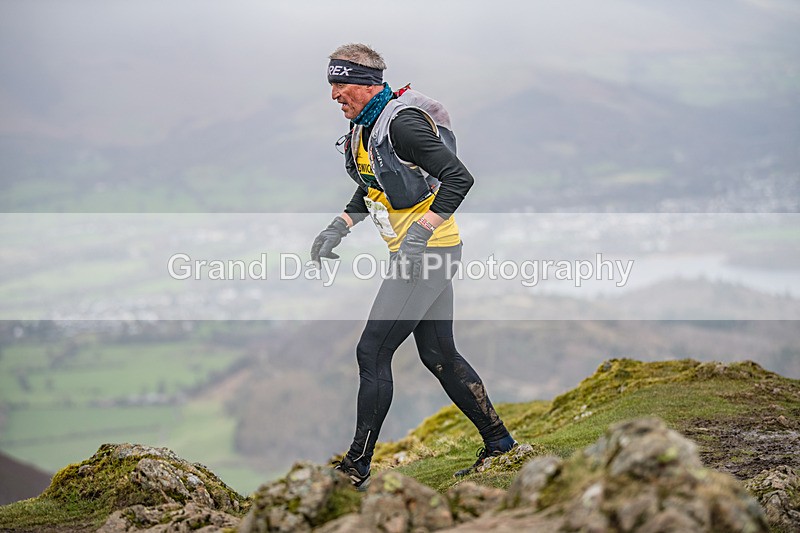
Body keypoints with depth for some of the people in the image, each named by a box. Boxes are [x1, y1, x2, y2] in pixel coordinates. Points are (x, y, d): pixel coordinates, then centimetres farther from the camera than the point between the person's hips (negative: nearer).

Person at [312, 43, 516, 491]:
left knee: (373, 353, -8)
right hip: (423, 253, 10)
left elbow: (459, 178, -25)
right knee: (439, 356, 15)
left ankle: (356, 469, -2)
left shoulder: (402, 123, -20)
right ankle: (499, 441, 26)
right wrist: (338, 228, 15)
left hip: (428, 251, -10)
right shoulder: (364, 126, 10)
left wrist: (420, 232, -29)